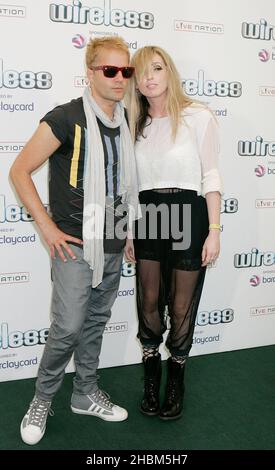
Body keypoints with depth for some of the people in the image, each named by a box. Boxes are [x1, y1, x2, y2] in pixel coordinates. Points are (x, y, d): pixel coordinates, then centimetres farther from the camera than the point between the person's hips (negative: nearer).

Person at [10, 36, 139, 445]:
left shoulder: (126, 122, 8)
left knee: (96, 322, 15)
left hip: (113, 245, 6)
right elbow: (19, 170, -10)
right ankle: (42, 400, 20)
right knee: (68, 327, -3)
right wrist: (48, 227, -13)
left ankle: (86, 395, 32)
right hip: (76, 244, -6)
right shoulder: (66, 118, -11)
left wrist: (126, 226, 15)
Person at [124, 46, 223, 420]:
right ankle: (151, 376, 32)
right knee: (149, 302, 10)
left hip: (189, 216, -3)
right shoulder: (136, 125, 8)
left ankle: (176, 378, 31)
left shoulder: (198, 117, -5)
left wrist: (214, 231, -9)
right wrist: (129, 231, 10)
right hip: (147, 218, 4)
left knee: (182, 306, 7)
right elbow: (131, 182, 12)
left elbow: (210, 176, -5)